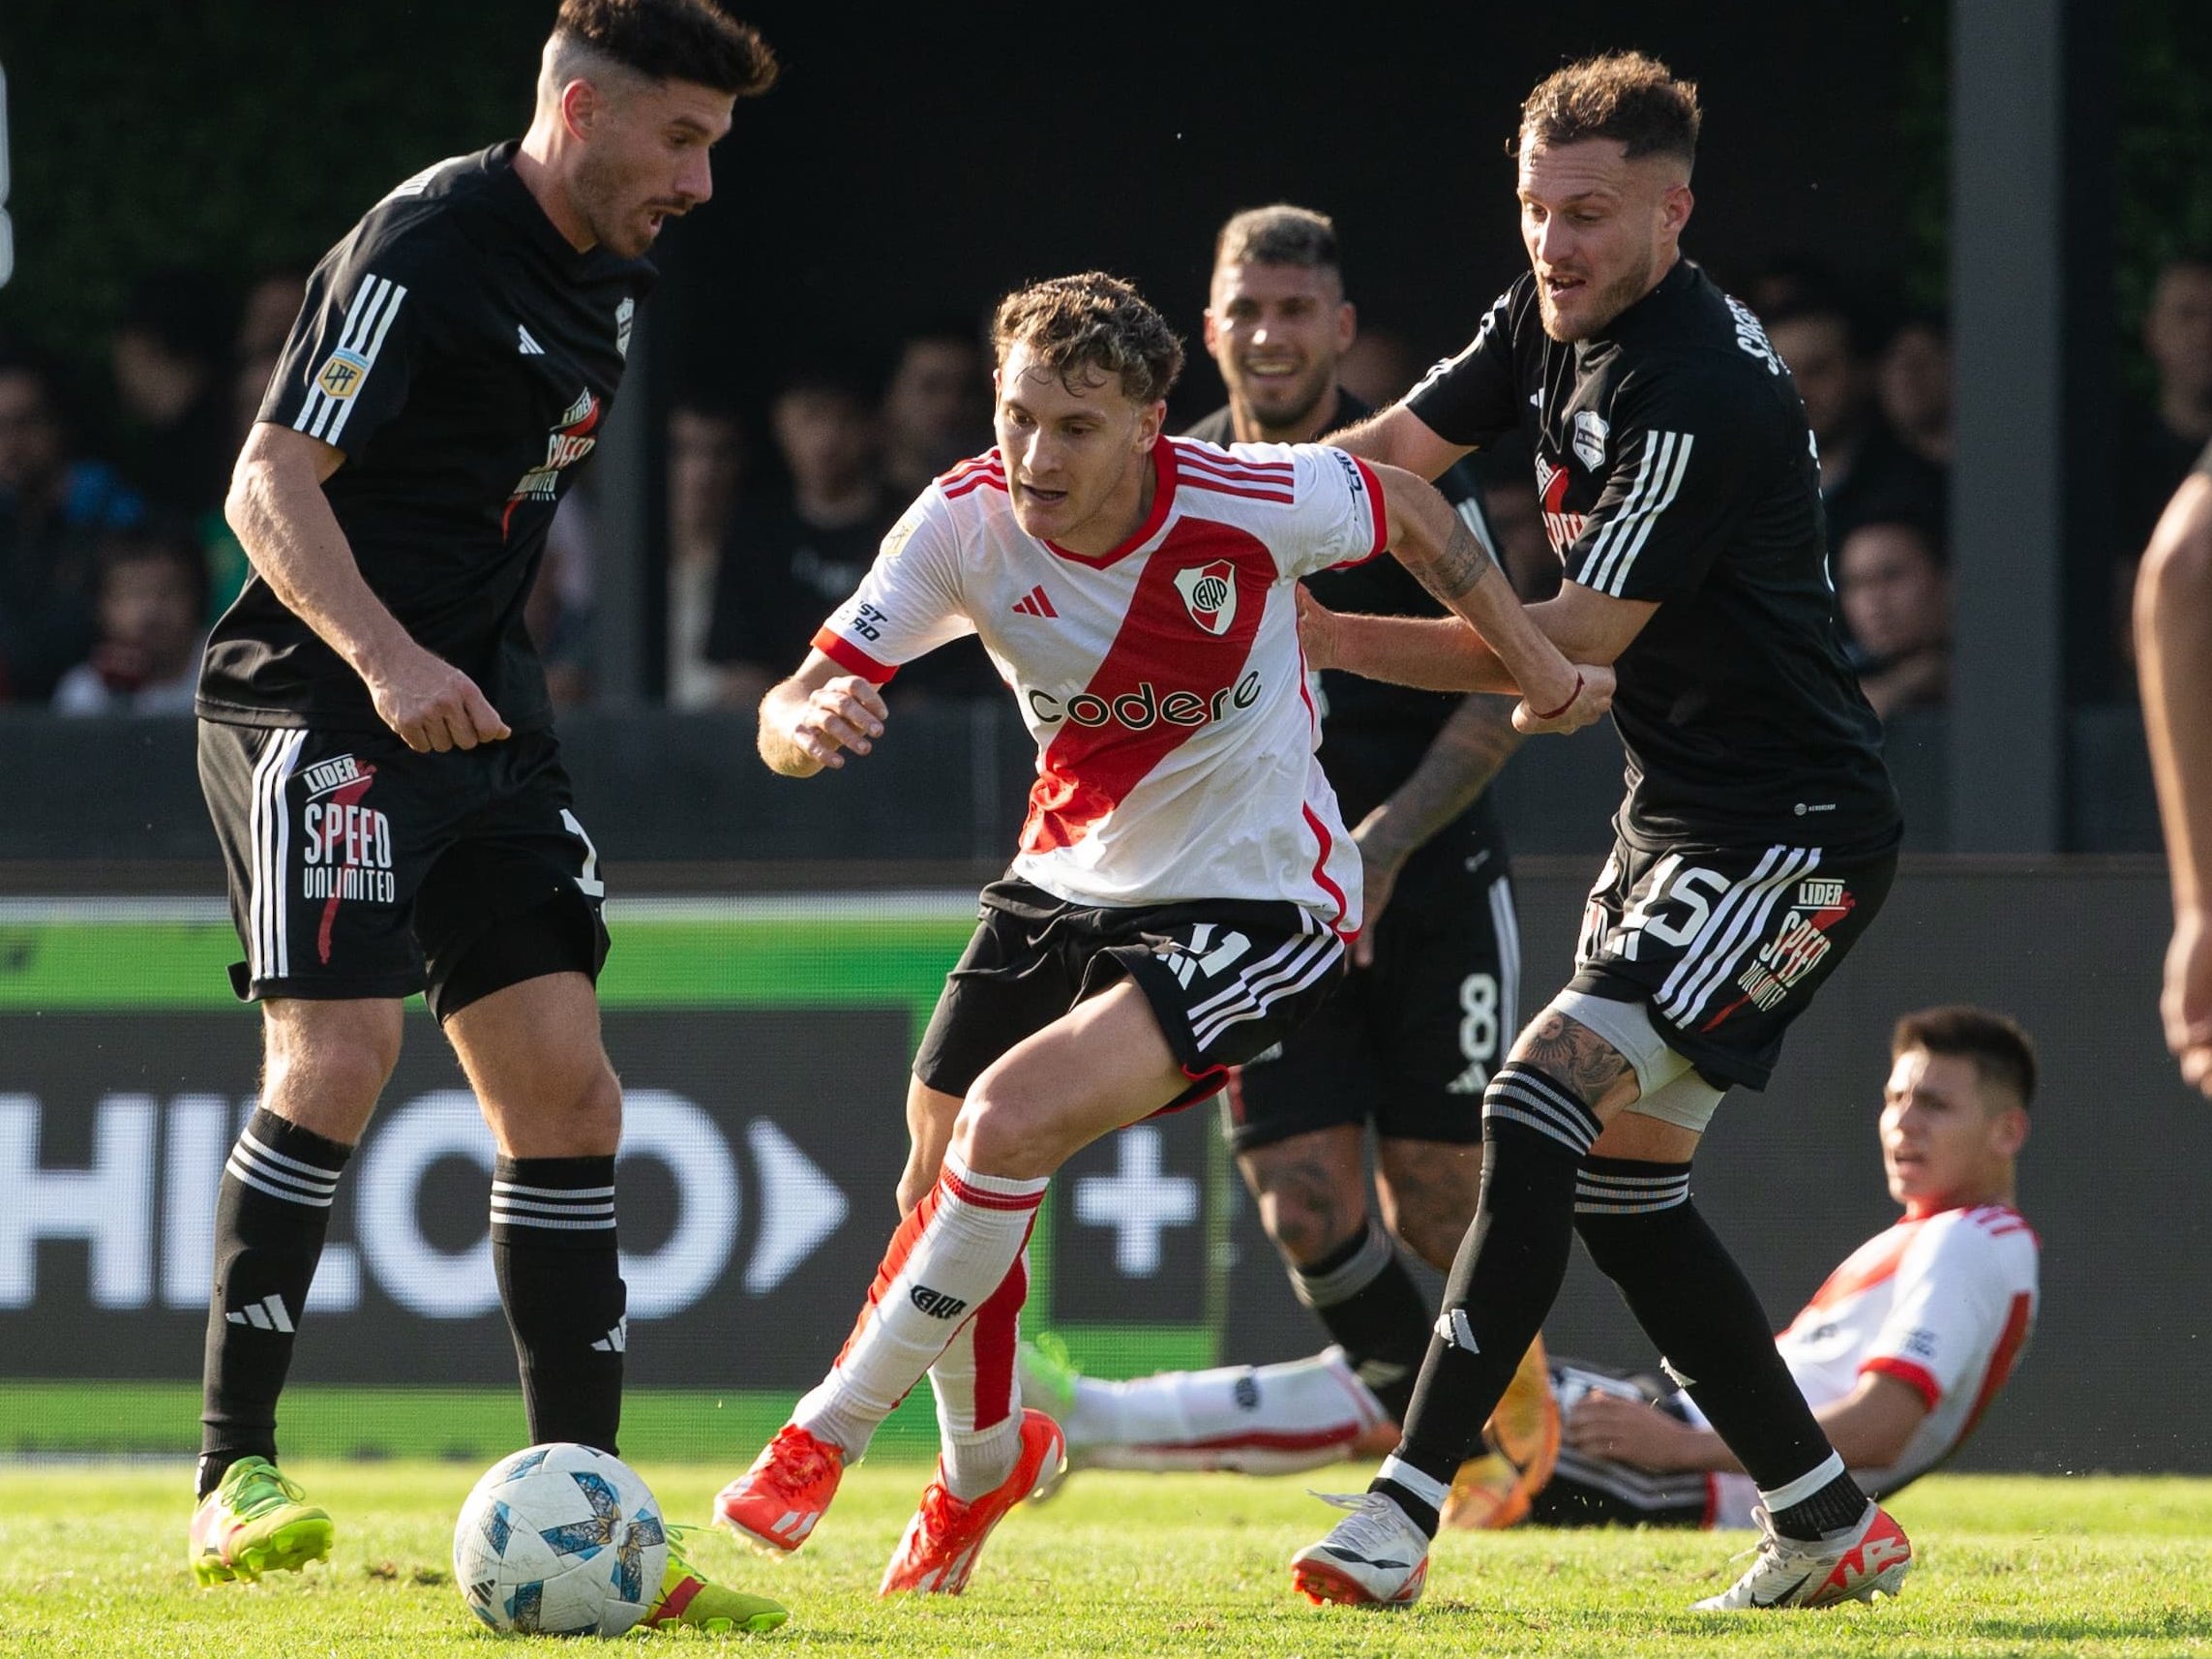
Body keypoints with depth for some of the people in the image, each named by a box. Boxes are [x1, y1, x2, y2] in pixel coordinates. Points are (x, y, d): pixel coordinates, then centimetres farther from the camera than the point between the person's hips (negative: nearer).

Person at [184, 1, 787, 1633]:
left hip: (480, 704, 9)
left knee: (567, 1095, 3)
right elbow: (271, 483, -19)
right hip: (320, 705, -9)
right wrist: (386, 659, -31)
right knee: (340, 1055, -21)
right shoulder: (428, 249, -15)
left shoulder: (608, 277, 13)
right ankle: (236, 1469, -12)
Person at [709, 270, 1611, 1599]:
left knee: (1010, 1124, -24)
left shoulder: (1255, 503, -24)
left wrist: (1533, 660, 0)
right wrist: (813, 720, -42)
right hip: (1070, 882, 5)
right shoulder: (967, 523, -16)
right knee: (940, 1188, 7)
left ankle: (827, 1437, -8)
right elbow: (792, 715, -18)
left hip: (1256, 904, -5)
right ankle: (987, 1461, 39)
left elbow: (1409, 509, -1)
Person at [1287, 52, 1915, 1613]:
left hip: (1791, 833, -10)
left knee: (1542, 1113, -21)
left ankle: (1406, 1510, -23)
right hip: (1680, 818, 10)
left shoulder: (1706, 391, -22)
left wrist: (1333, 639, -20)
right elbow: (1396, 448, 18)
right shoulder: (1551, 325, 6)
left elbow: (1572, 644, -22)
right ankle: (1833, 1525, 19)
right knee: (1623, 1182, 9)